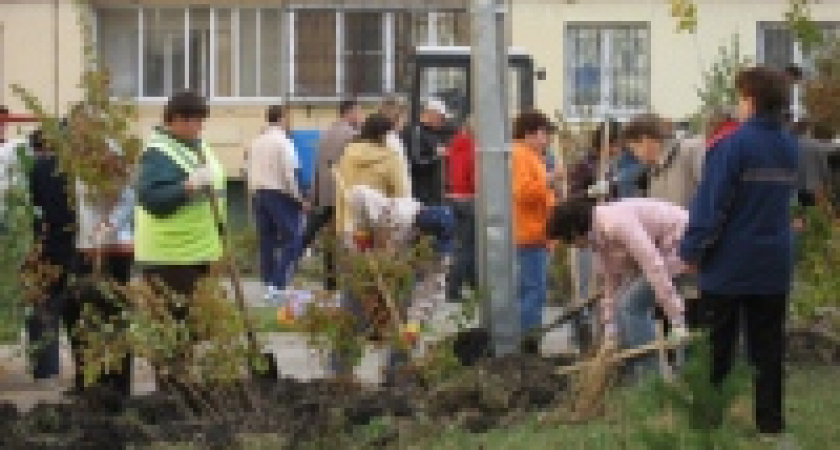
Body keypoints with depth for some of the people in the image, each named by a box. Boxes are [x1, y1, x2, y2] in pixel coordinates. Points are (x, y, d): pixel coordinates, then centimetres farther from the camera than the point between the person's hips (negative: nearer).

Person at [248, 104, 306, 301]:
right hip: (281, 196, -7)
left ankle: (268, 283, 15)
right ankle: (278, 284, -13)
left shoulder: (256, 142, 8)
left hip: (259, 194, 7)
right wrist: (300, 198, -8)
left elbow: (251, 172, 11)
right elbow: (289, 174, -15)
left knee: (267, 241, 12)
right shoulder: (282, 141, -13)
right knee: (291, 240, -4)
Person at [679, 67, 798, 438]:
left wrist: (692, 250, -11)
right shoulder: (789, 147, 5)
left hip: (729, 266, -5)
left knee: (716, 350, 6)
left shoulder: (733, 145, -17)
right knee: (768, 348, 12)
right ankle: (770, 421, 14)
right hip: (773, 266, 5)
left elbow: (711, 204, -18)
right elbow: (785, 196, 10)